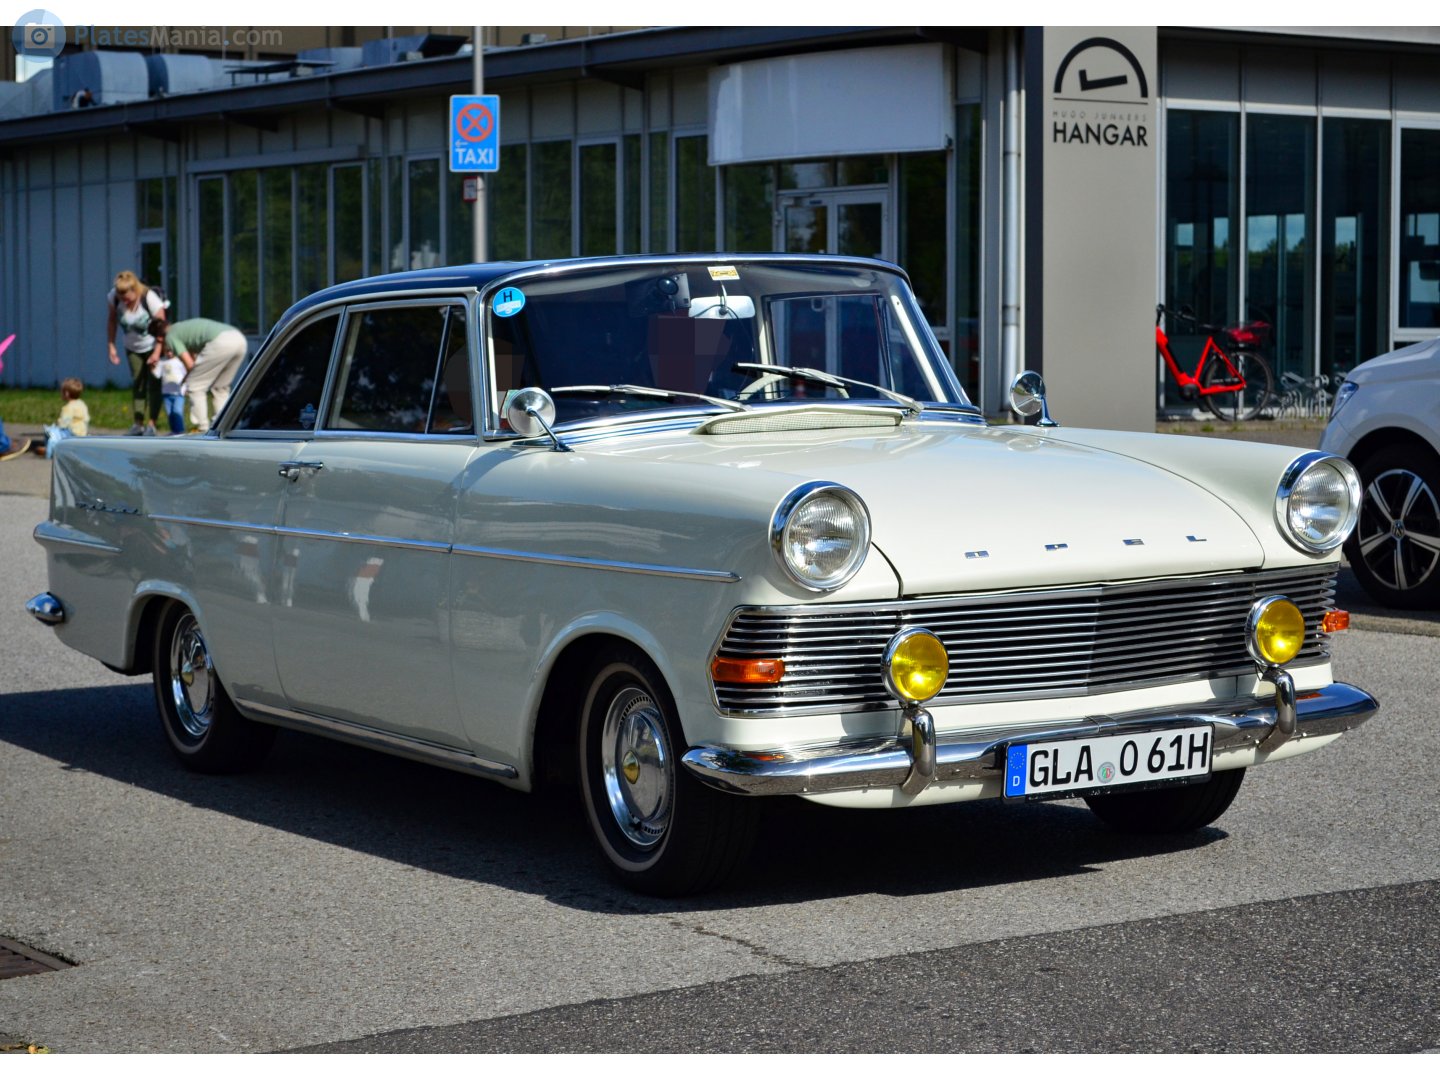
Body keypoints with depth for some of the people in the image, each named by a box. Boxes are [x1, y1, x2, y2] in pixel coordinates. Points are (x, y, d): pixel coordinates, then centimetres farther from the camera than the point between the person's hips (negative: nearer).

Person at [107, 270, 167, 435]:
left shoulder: (149, 298, -30)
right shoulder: (114, 297, -18)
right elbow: (111, 320, -2)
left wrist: (157, 352, -31)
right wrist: (111, 346, -6)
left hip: (154, 346, -4)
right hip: (133, 347, 4)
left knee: (153, 383, -10)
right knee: (137, 383, 2)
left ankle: (151, 424, -10)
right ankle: (138, 423, 2)